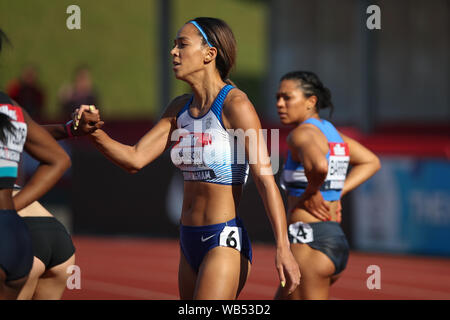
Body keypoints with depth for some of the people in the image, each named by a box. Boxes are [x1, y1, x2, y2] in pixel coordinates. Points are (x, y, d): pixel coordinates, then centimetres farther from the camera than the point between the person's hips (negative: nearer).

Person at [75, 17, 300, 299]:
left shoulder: (235, 105, -12)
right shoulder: (181, 108, 11)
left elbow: (265, 178, -16)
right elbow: (135, 159, 9)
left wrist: (283, 248, -23)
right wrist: (95, 133, -9)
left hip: (225, 243, -8)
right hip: (190, 243, 8)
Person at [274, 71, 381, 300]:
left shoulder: (302, 133, -12)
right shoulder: (330, 132, 15)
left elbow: (319, 166, -34)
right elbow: (371, 162, 29)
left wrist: (311, 194, -14)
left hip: (309, 242, -10)